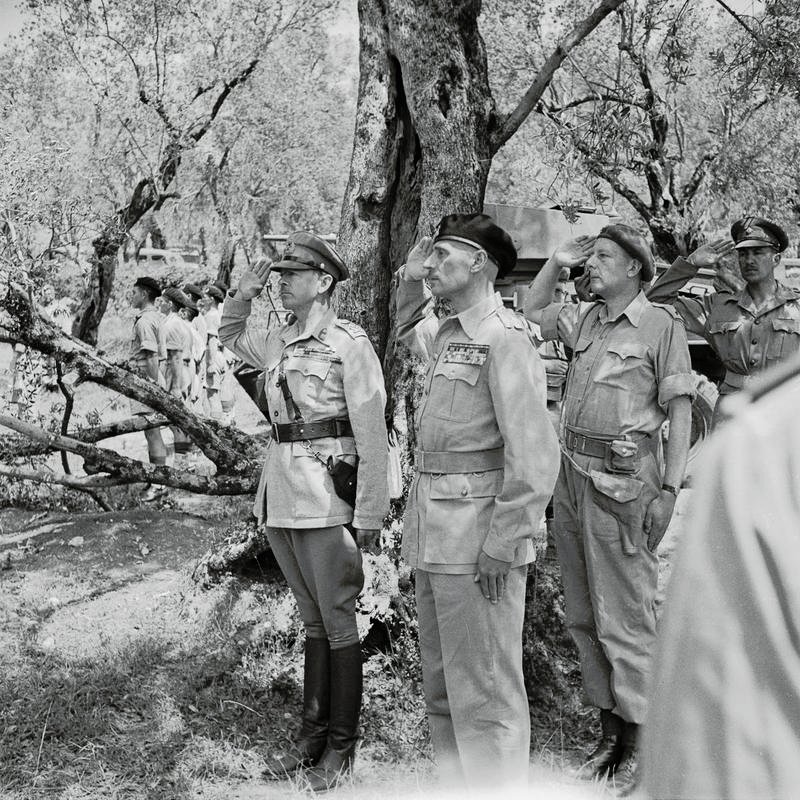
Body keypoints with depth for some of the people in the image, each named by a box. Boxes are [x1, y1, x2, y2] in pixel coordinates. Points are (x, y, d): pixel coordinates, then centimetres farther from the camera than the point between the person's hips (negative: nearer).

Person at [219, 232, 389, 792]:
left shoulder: (349, 343, -10)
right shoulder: (279, 343, 10)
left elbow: (372, 435, -12)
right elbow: (231, 335, 31)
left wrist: (370, 512, -14)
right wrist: (244, 295, 11)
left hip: (326, 497, -7)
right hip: (280, 493, 7)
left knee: (337, 621, 4)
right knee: (312, 619, 15)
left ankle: (342, 744, 16)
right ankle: (313, 734, 25)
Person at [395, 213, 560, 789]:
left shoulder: (504, 338, -14)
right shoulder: (448, 335, 13)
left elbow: (535, 456, -20)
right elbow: (412, 333, 39)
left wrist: (502, 546, -20)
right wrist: (411, 281, 21)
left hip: (479, 540, -9)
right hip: (433, 536, 9)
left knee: (485, 690, 1)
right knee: (442, 687, 20)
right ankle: (459, 784, 35)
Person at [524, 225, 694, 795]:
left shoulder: (661, 323, -4)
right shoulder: (586, 321, 14)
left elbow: (680, 410, -7)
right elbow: (532, 311, 28)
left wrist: (670, 487, -14)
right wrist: (558, 261, 15)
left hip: (622, 481, -7)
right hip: (572, 476, 7)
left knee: (625, 618, -3)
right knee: (584, 616, 12)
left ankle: (637, 746, 9)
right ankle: (609, 731, 25)